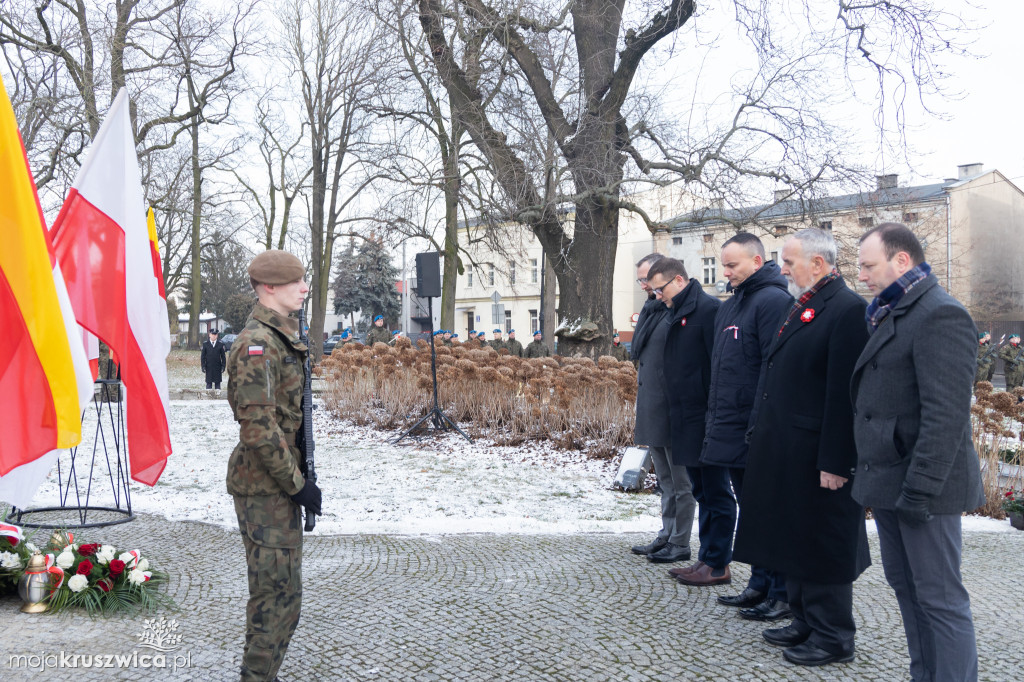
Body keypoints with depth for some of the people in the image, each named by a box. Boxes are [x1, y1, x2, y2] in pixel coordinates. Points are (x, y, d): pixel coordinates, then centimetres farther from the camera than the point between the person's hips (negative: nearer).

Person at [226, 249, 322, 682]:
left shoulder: (282, 337, 13)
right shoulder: (258, 343, -18)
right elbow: (259, 427, -24)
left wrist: (298, 479, 17)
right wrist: (296, 483, -18)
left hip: (279, 483, 10)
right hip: (265, 487, -10)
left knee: (279, 589, 19)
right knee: (278, 592, -2)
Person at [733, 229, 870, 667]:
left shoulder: (847, 309, -16)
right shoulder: (801, 306, 14)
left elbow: (845, 394, -20)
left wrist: (835, 462, -21)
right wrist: (763, 435, 16)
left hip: (817, 455, -9)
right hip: (785, 452, 9)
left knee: (823, 548, 4)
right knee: (793, 540, 18)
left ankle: (833, 638, 19)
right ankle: (805, 623, 33)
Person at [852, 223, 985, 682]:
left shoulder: (941, 315, -16)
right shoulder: (892, 314, 14)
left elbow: (946, 415, -22)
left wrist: (920, 489, -23)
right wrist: (873, 474, 14)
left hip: (922, 485, -10)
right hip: (887, 480, 10)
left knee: (940, 598, 0)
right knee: (903, 584, 18)